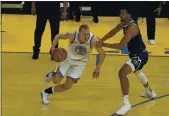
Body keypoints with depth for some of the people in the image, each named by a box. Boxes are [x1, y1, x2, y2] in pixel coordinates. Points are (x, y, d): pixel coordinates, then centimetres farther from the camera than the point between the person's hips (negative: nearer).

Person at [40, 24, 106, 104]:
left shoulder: (93, 40, -30)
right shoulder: (72, 35, -29)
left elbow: (102, 54, -15)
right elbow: (58, 36, -9)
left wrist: (98, 68, -22)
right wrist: (53, 47, -24)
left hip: (80, 64, 0)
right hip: (69, 59, 0)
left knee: (68, 85, -8)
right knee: (56, 81, -2)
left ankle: (46, 92, 14)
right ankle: (53, 73, 35)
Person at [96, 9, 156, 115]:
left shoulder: (132, 27, -31)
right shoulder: (124, 23, -3)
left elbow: (121, 46, -34)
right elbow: (113, 32, 11)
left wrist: (103, 45, -32)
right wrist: (101, 40, -3)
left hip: (141, 55, -11)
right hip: (136, 54, 11)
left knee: (122, 72, -29)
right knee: (137, 72, 38)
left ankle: (126, 103, -24)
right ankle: (150, 92, 65)